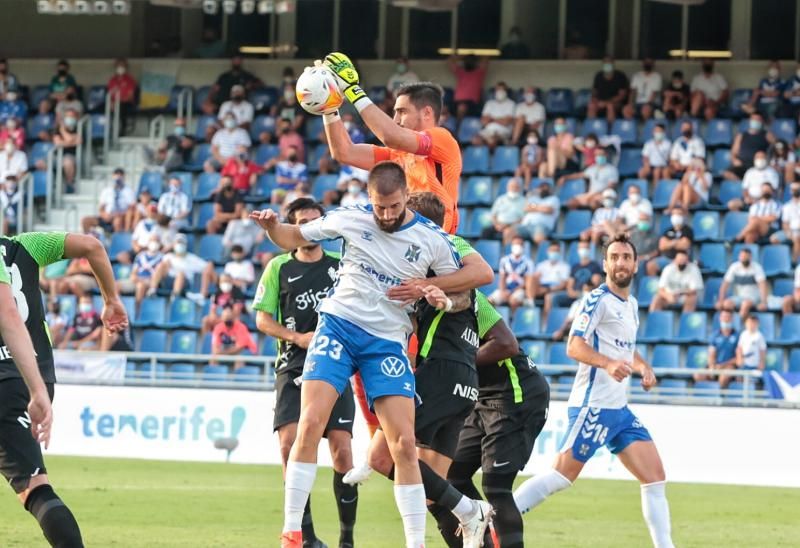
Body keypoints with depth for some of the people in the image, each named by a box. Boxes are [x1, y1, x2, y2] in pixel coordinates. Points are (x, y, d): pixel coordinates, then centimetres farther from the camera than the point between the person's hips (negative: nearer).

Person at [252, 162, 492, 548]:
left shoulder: (431, 240, -3)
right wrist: (271, 226, -12)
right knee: (310, 424, -17)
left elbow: (473, 276, 9)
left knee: (404, 444, -7)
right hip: (339, 326, -1)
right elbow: (293, 238, 11)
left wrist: (427, 286, -8)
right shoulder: (351, 220, -2)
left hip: (388, 342, 1)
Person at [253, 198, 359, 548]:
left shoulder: (341, 265, 10)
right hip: (294, 365, 0)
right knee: (290, 443, -15)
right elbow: (262, 319, 6)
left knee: (342, 450, -8)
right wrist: (298, 338, -9)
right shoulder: (279, 267, 8)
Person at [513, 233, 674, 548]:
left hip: (618, 409, 9)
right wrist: (608, 363, -35)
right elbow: (574, 346, -19)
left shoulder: (632, 305, 17)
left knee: (655, 477, 2)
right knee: (563, 476, -13)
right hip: (594, 405, -9)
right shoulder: (598, 300, -9)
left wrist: (643, 366, 13)